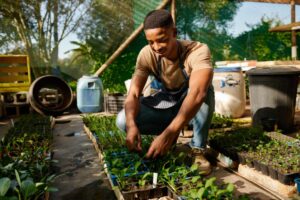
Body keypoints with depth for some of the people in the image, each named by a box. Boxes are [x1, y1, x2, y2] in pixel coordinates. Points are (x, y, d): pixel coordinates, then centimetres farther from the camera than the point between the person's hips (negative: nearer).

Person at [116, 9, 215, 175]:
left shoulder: (198, 51, -32)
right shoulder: (146, 54, -20)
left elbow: (197, 93, -48)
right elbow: (133, 94, -26)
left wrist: (169, 133, -58)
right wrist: (131, 124, -46)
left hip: (193, 106, -3)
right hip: (167, 104, 3)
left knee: (204, 89, -39)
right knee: (122, 121, -20)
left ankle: (197, 149, -20)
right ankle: (172, 131, 3)